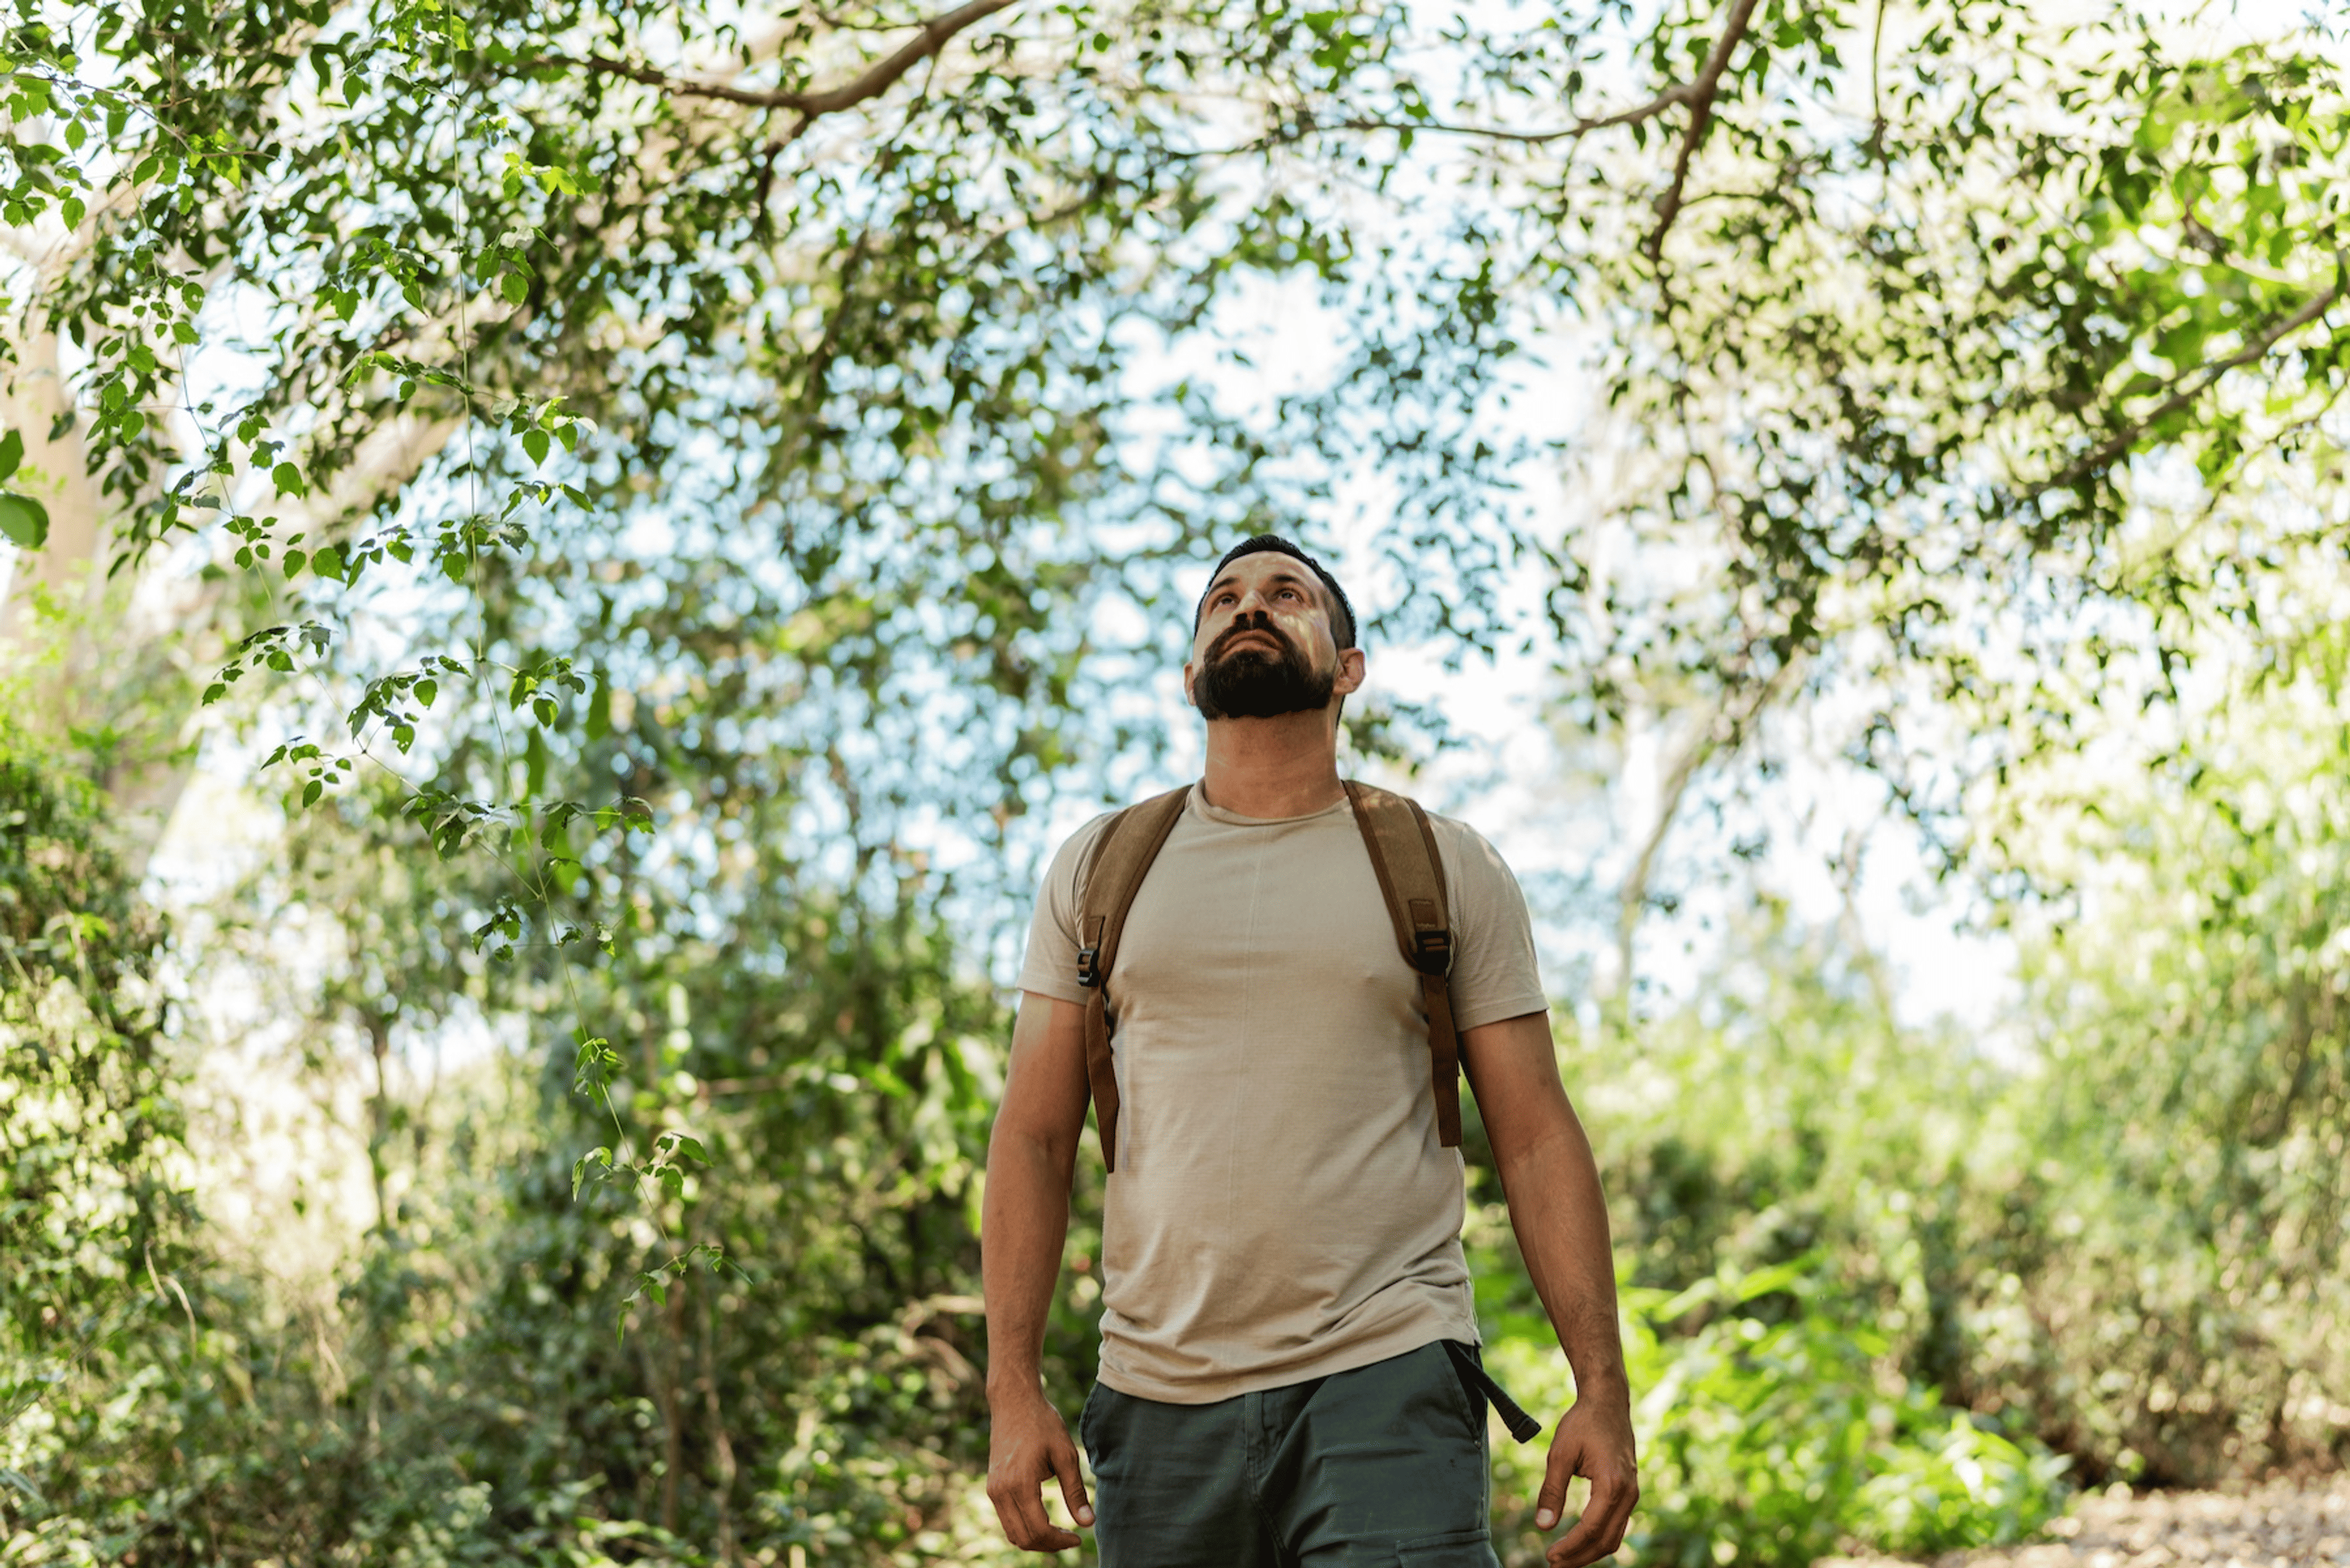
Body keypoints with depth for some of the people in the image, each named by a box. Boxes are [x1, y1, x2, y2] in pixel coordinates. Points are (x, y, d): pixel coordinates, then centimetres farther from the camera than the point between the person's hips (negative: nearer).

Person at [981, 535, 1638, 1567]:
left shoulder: (1447, 870, 8)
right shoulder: (1100, 870, 12)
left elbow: (1536, 1138, 5)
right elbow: (1033, 1139, 9)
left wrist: (1602, 1386, -4)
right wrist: (1013, 1389, -1)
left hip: (1386, 1380, -2)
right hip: (1161, 1396, 2)